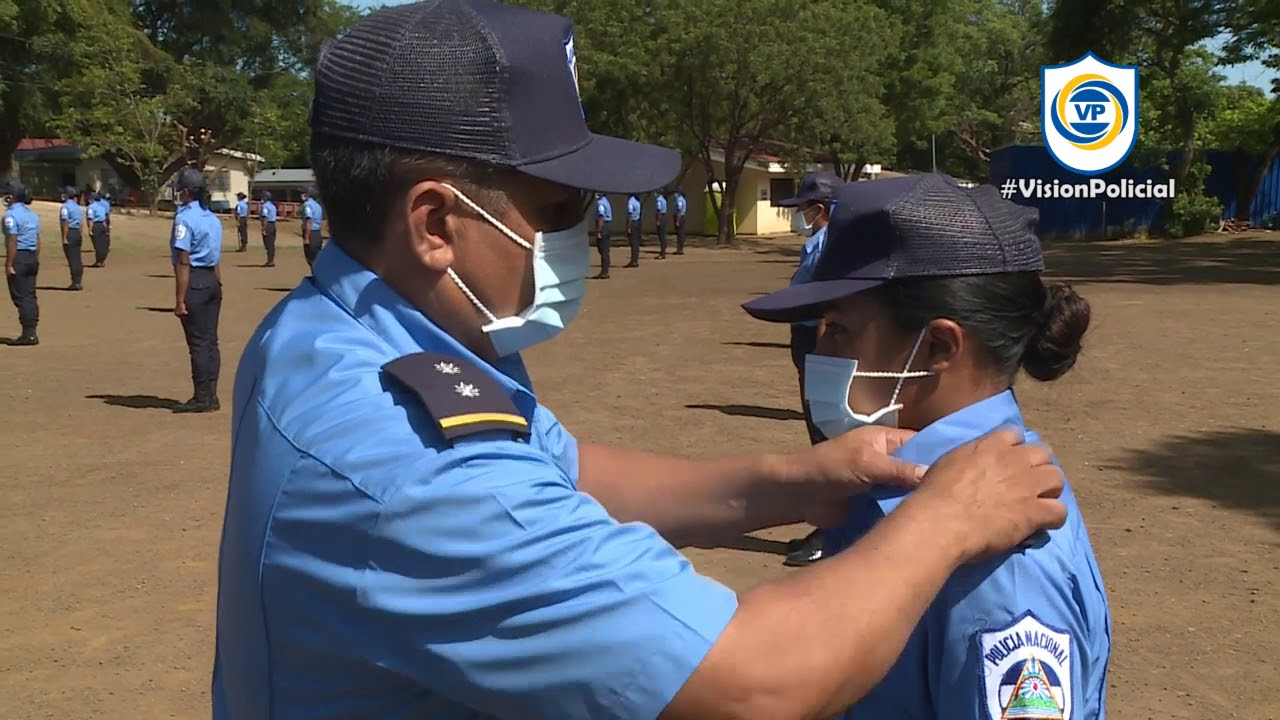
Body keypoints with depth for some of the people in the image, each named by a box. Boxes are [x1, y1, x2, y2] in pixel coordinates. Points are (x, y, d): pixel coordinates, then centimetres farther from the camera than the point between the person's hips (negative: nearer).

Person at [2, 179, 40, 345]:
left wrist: (9, 264, -16)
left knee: (20, 296, -3)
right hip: (32, 257, 8)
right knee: (30, 296, 11)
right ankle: (31, 333, 14)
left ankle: (28, 334, -2)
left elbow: (12, 242, -18)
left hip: (19, 257, -8)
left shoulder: (11, 215, -13)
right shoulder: (32, 214, 13)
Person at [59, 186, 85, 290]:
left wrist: (64, 238, -18)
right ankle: (78, 281, 15)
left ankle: (75, 282, -4)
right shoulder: (78, 207, 13)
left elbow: (65, 223, -17)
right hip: (78, 233, 8)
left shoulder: (65, 206, -11)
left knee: (72, 259, -5)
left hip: (70, 233, -8)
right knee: (77, 259, 11)